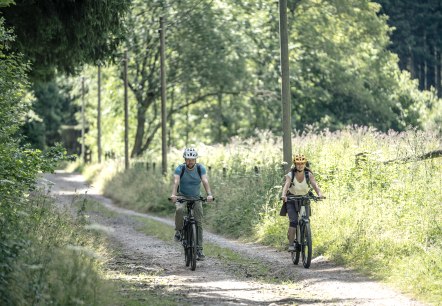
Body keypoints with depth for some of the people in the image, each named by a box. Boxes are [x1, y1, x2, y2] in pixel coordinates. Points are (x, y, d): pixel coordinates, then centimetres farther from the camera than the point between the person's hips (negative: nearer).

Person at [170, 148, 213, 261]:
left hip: (196, 197, 2)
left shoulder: (200, 168, -9)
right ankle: (178, 231, -13)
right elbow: (176, 182, -28)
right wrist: (173, 194, -47)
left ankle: (199, 249, -1)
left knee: (199, 222, -5)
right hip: (182, 196, -2)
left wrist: (209, 194, -40)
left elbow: (205, 181, -23)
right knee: (179, 209, -36)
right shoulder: (180, 169, -14)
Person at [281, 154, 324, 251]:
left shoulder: (309, 175, -14)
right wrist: (283, 195, -55)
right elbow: (286, 185, -34)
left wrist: (319, 194, -49)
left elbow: (315, 185, -29)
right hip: (291, 199, -2)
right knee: (294, 221, -20)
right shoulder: (290, 175, -18)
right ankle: (291, 244, -17)